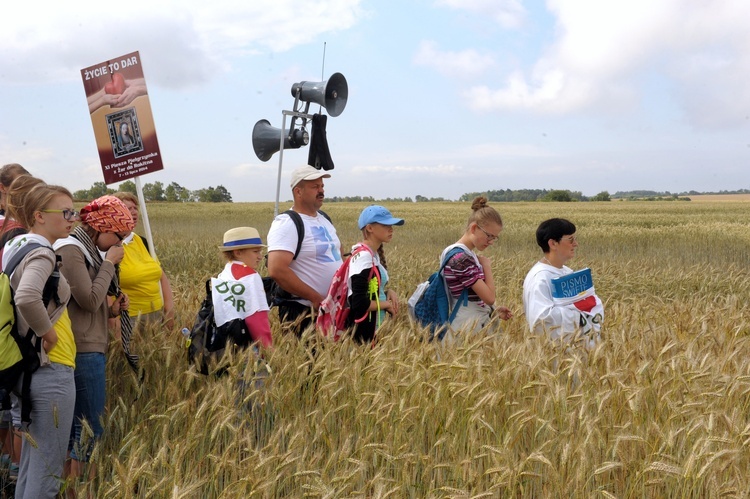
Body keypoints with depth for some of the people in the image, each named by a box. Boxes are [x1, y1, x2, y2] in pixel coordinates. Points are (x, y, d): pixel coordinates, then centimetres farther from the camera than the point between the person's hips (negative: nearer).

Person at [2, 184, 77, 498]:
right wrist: (47, 331, -20)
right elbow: (27, 298, -36)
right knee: (47, 471, -1)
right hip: (50, 370, -10)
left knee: (31, 465, 19)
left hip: (29, 366, 10)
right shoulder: (41, 252, -17)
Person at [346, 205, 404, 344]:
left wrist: (389, 291, -1)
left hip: (377, 329, 9)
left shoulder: (375, 254, 8)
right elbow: (359, 303, -25)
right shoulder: (363, 257, -19)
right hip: (365, 332, -9)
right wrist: (387, 304, -11)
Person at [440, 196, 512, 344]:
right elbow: (489, 297, -19)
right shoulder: (461, 258, -20)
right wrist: (487, 265, -7)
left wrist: (494, 311, 8)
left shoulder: (466, 254, 10)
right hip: (469, 328, -10)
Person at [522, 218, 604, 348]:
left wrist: (591, 302, -9)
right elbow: (541, 318, -27)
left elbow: (595, 304, 14)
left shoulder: (568, 272, 10)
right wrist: (576, 307, -21)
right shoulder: (540, 277, -17)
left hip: (579, 343, 8)